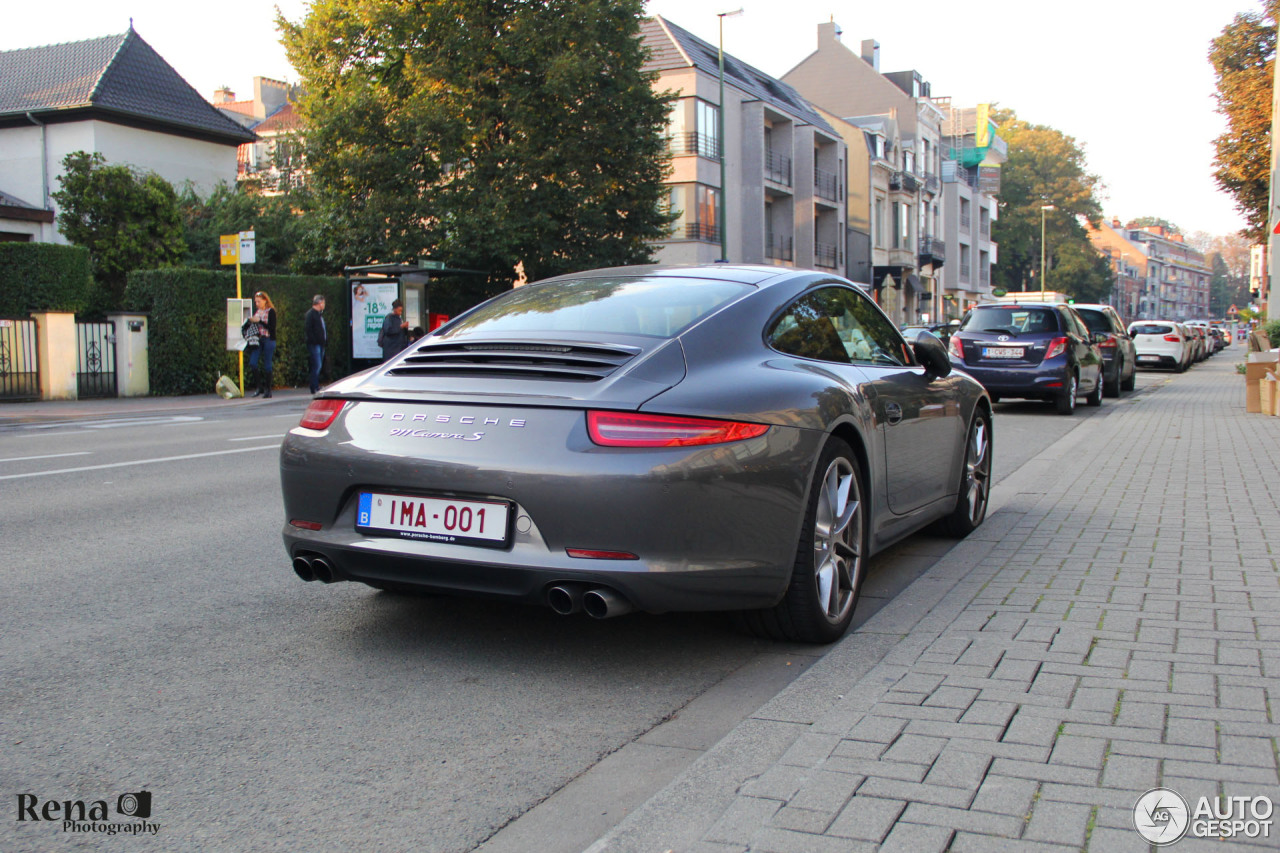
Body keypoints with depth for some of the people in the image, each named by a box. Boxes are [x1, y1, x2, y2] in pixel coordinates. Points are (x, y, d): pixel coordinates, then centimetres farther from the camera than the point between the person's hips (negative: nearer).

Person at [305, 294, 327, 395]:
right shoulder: (310, 314, -8)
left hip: (321, 344, 9)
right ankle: (315, 387, -10)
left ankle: (316, 387, 15)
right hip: (314, 344, -9)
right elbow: (308, 328, -15)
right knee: (317, 365, -12)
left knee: (318, 366, 11)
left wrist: (326, 339, 11)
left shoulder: (320, 314, 20)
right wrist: (314, 341, -19)